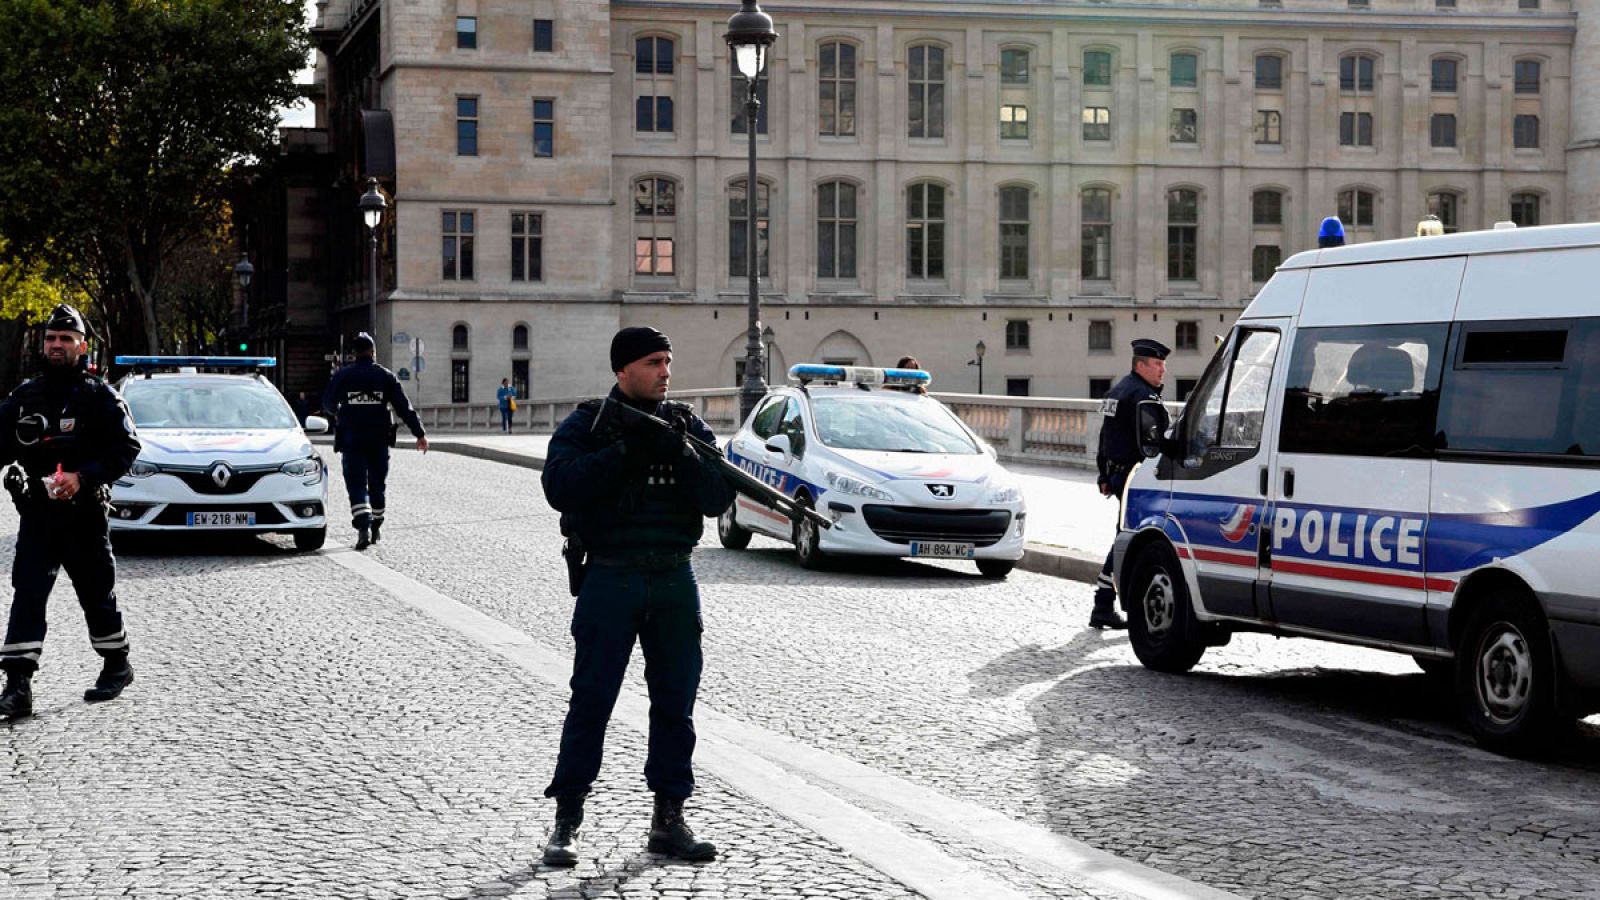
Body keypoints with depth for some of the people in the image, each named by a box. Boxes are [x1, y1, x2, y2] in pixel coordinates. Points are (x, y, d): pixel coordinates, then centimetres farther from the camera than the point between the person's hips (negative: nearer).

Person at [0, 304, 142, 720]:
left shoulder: (100, 397, -2)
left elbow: (126, 447, -10)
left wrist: (82, 477, -22)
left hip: (84, 515, -3)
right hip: (36, 513, 3)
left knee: (97, 593, 10)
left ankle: (117, 666, 32)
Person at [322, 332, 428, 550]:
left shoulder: (342, 376, -1)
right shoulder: (386, 376, 0)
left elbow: (327, 403, 12)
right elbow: (404, 407, -2)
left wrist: (338, 413, 35)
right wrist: (420, 434, 1)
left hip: (351, 440, -1)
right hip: (379, 440, 1)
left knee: (356, 485, -4)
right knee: (377, 484, 15)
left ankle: (363, 526, -23)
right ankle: (376, 528, 24)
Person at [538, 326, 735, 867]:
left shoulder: (687, 427, 10)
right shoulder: (586, 425, 0)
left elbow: (718, 499, 0)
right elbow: (559, 487, -15)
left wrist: (680, 455, -16)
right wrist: (624, 451, -20)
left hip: (674, 580, 4)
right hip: (610, 578, -4)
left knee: (676, 701, 6)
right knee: (591, 699, -3)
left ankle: (669, 819, 15)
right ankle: (567, 820, 5)